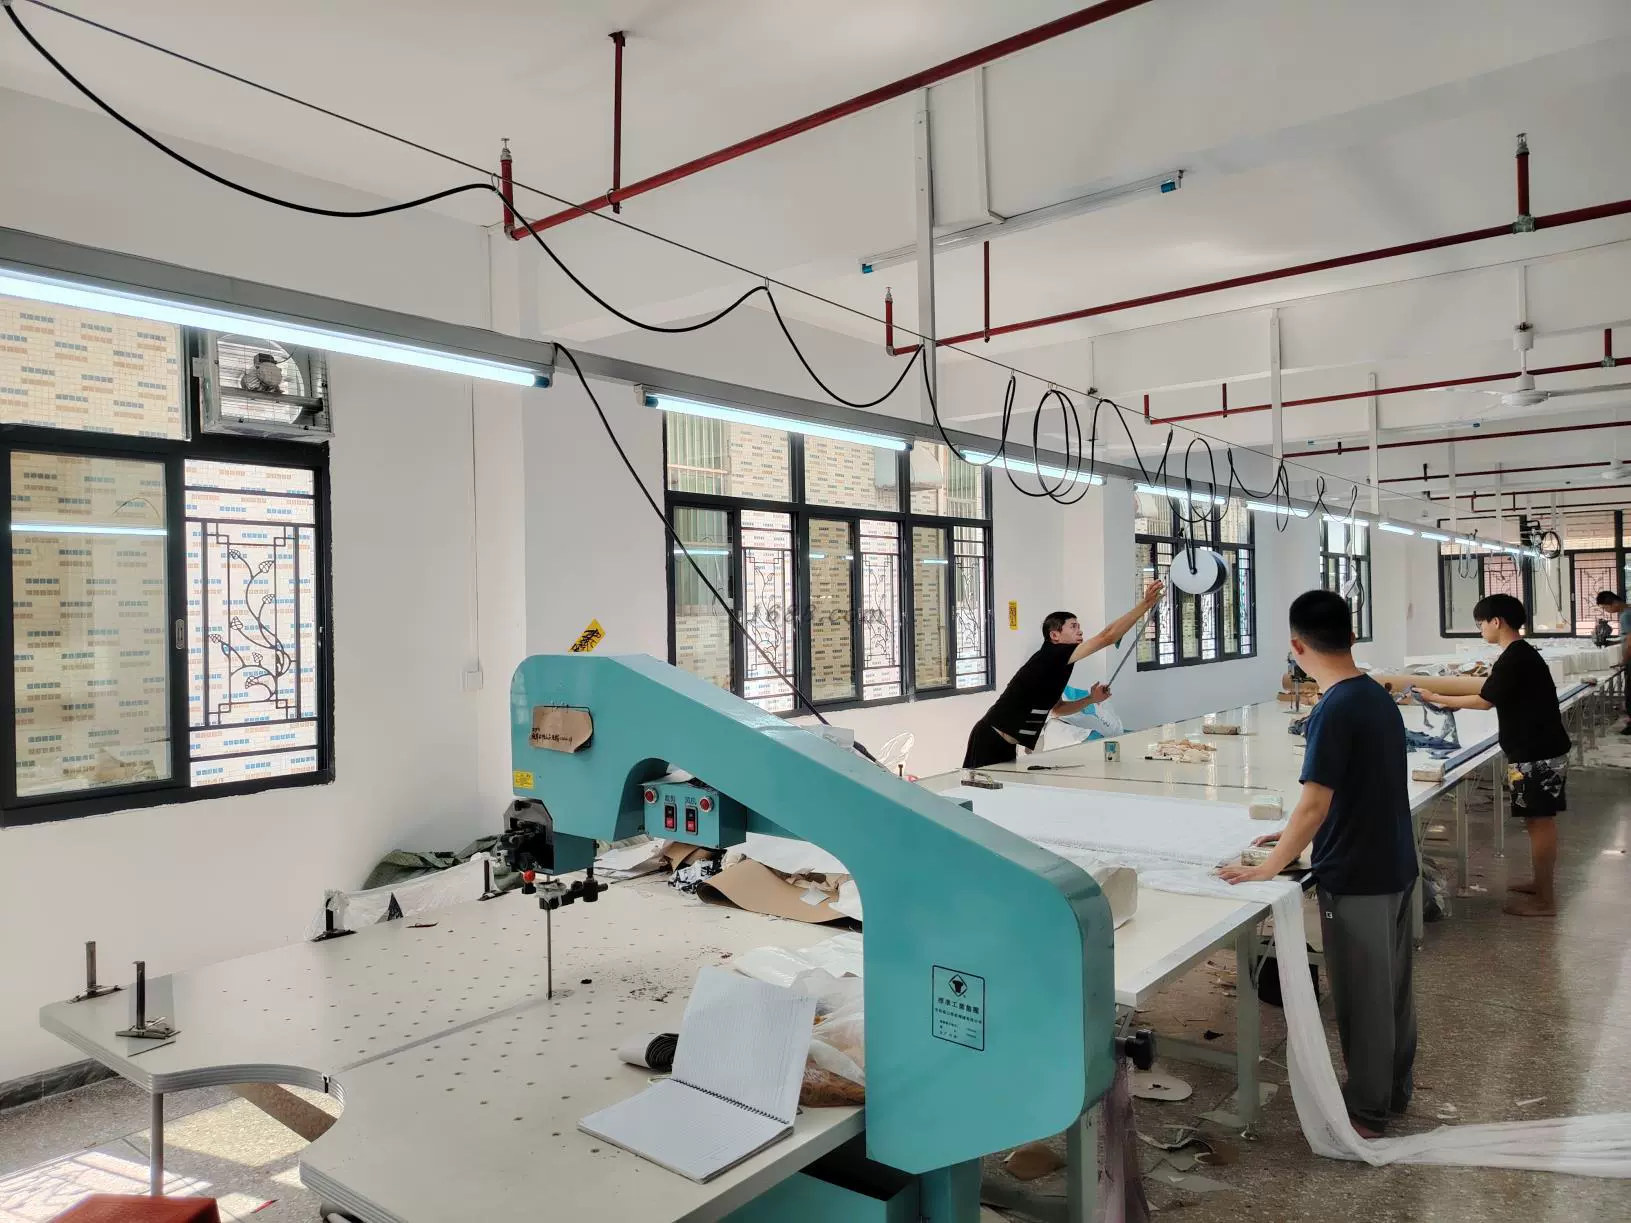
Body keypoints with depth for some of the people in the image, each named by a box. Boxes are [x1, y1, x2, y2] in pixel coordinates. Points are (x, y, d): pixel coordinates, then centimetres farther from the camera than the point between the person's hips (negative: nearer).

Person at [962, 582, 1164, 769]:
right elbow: (1107, 637, -22)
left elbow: (1055, 708, 27)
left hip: (1006, 744, 10)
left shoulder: (1056, 667, 13)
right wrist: (1145, 604, -22)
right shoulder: (1049, 657, -16)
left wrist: (1090, 699, 14)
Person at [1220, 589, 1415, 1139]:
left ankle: (1367, 1110, 21)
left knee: (1362, 995, 6)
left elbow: (1313, 806, -24)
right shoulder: (1379, 696, 4)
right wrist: (1295, 836, 16)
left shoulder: (1334, 710, -23)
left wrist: (1268, 869, -14)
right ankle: (1393, 1090, 36)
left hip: (1355, 877, -9)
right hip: (1395, 866, 9)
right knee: (1392, 985, 20)